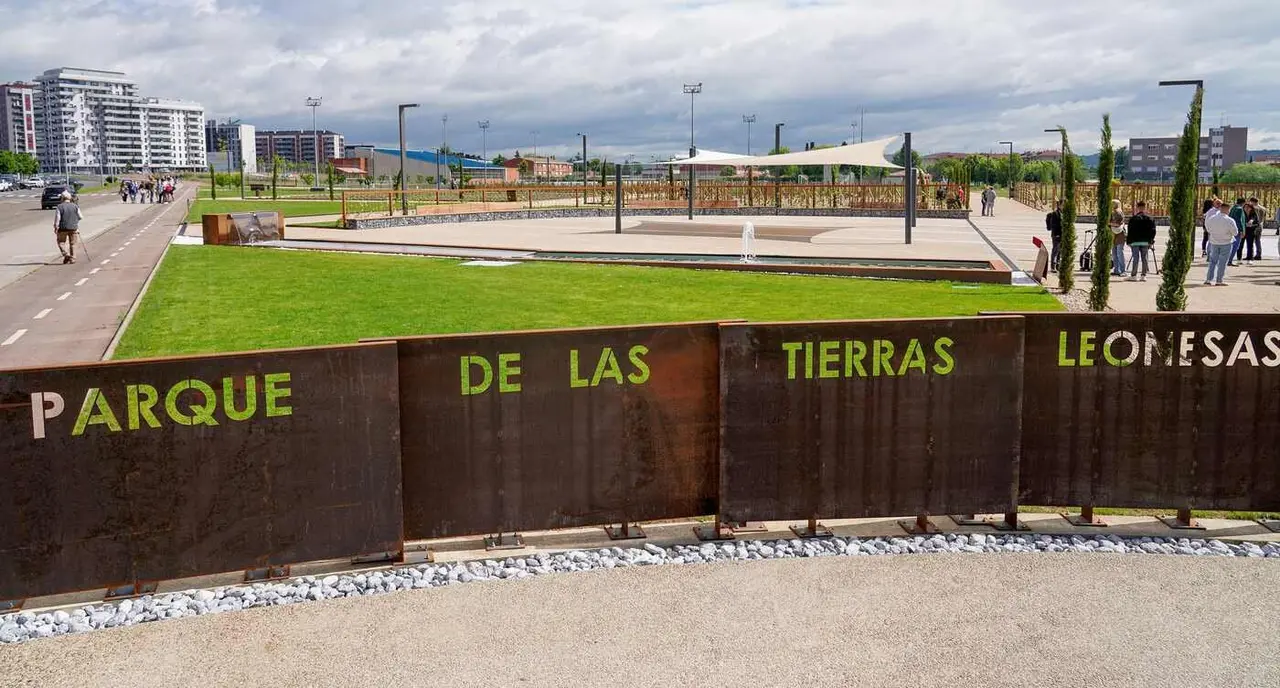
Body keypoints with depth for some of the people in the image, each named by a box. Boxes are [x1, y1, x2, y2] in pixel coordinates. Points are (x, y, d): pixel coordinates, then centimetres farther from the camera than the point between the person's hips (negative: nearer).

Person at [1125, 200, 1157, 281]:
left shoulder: (1133, 218, -5)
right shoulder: (1150, 218, 5)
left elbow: (1130, 231, -4)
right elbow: (1153, 231, 5)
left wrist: (1129, 241, 1)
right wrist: (1150, 241, 9)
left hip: (1135, 241, -3)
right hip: (1145, 242, 3)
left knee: (1135, 258, -3)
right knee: (1144, 258, 5)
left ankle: (1133, 275, -3)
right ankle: (1144, 275, 4)